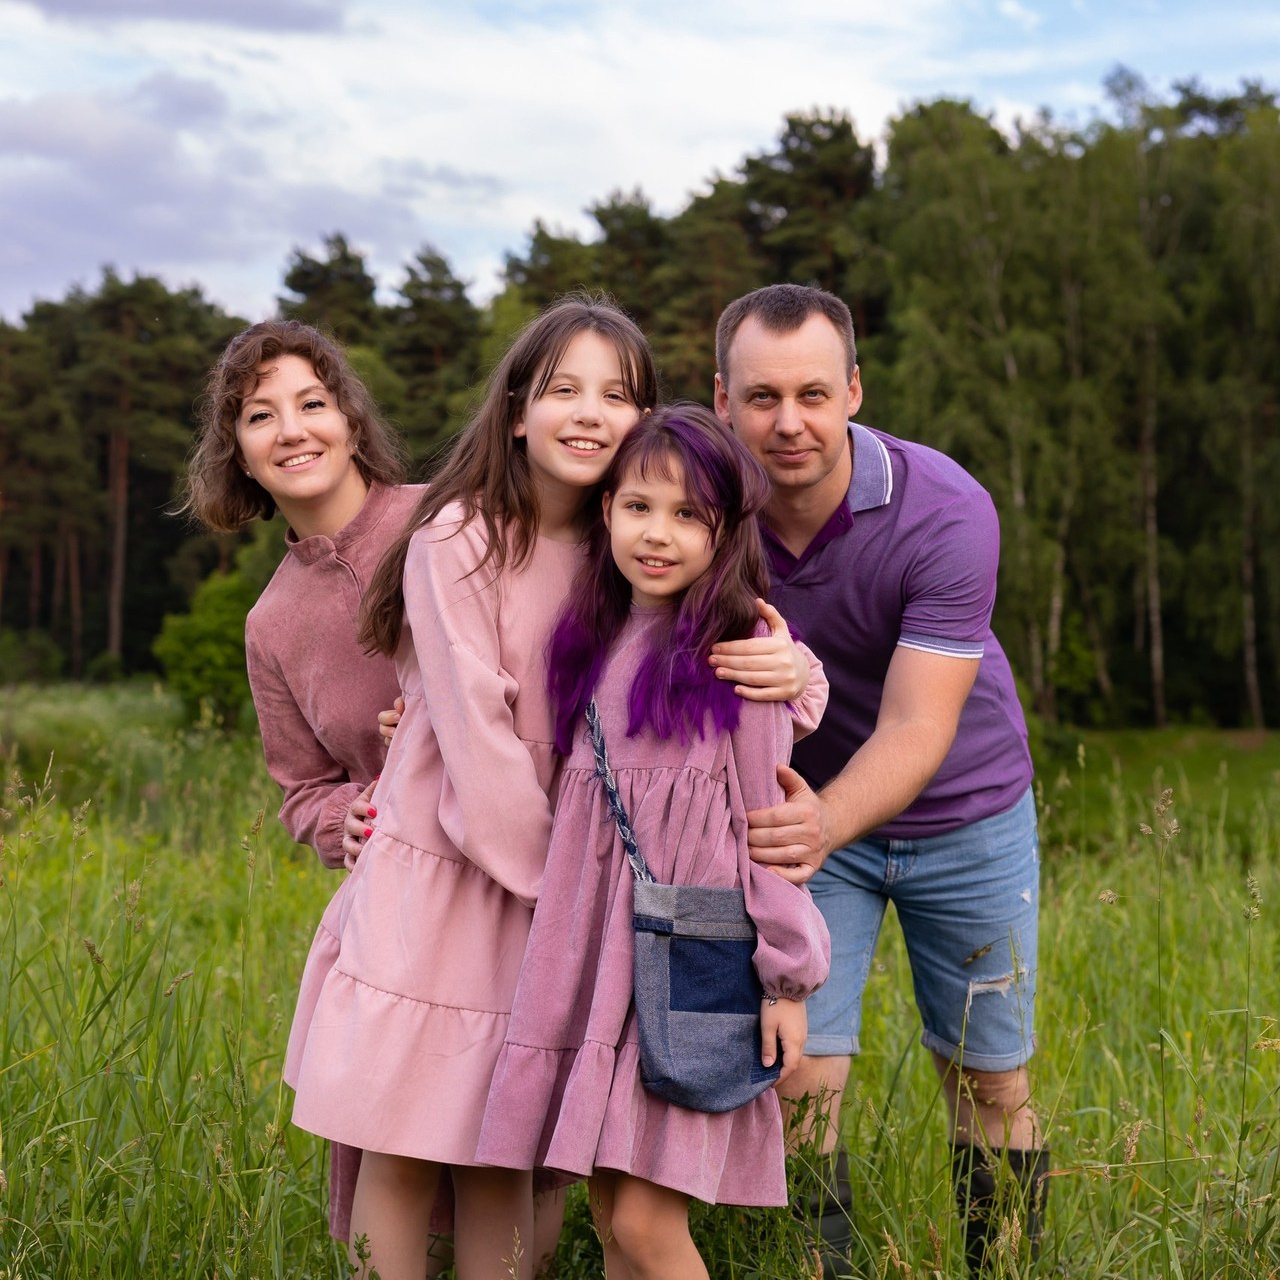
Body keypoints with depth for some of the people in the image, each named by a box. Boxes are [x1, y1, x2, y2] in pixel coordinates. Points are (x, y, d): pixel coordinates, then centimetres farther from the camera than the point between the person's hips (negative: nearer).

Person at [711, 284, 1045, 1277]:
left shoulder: (946, 514, -26)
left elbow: (914, 730, -31)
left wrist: (824, 825, -49)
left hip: (963, 813, -1)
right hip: (809, 807, 1)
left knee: (990, 1086, 9)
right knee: (798, 1081, -8)